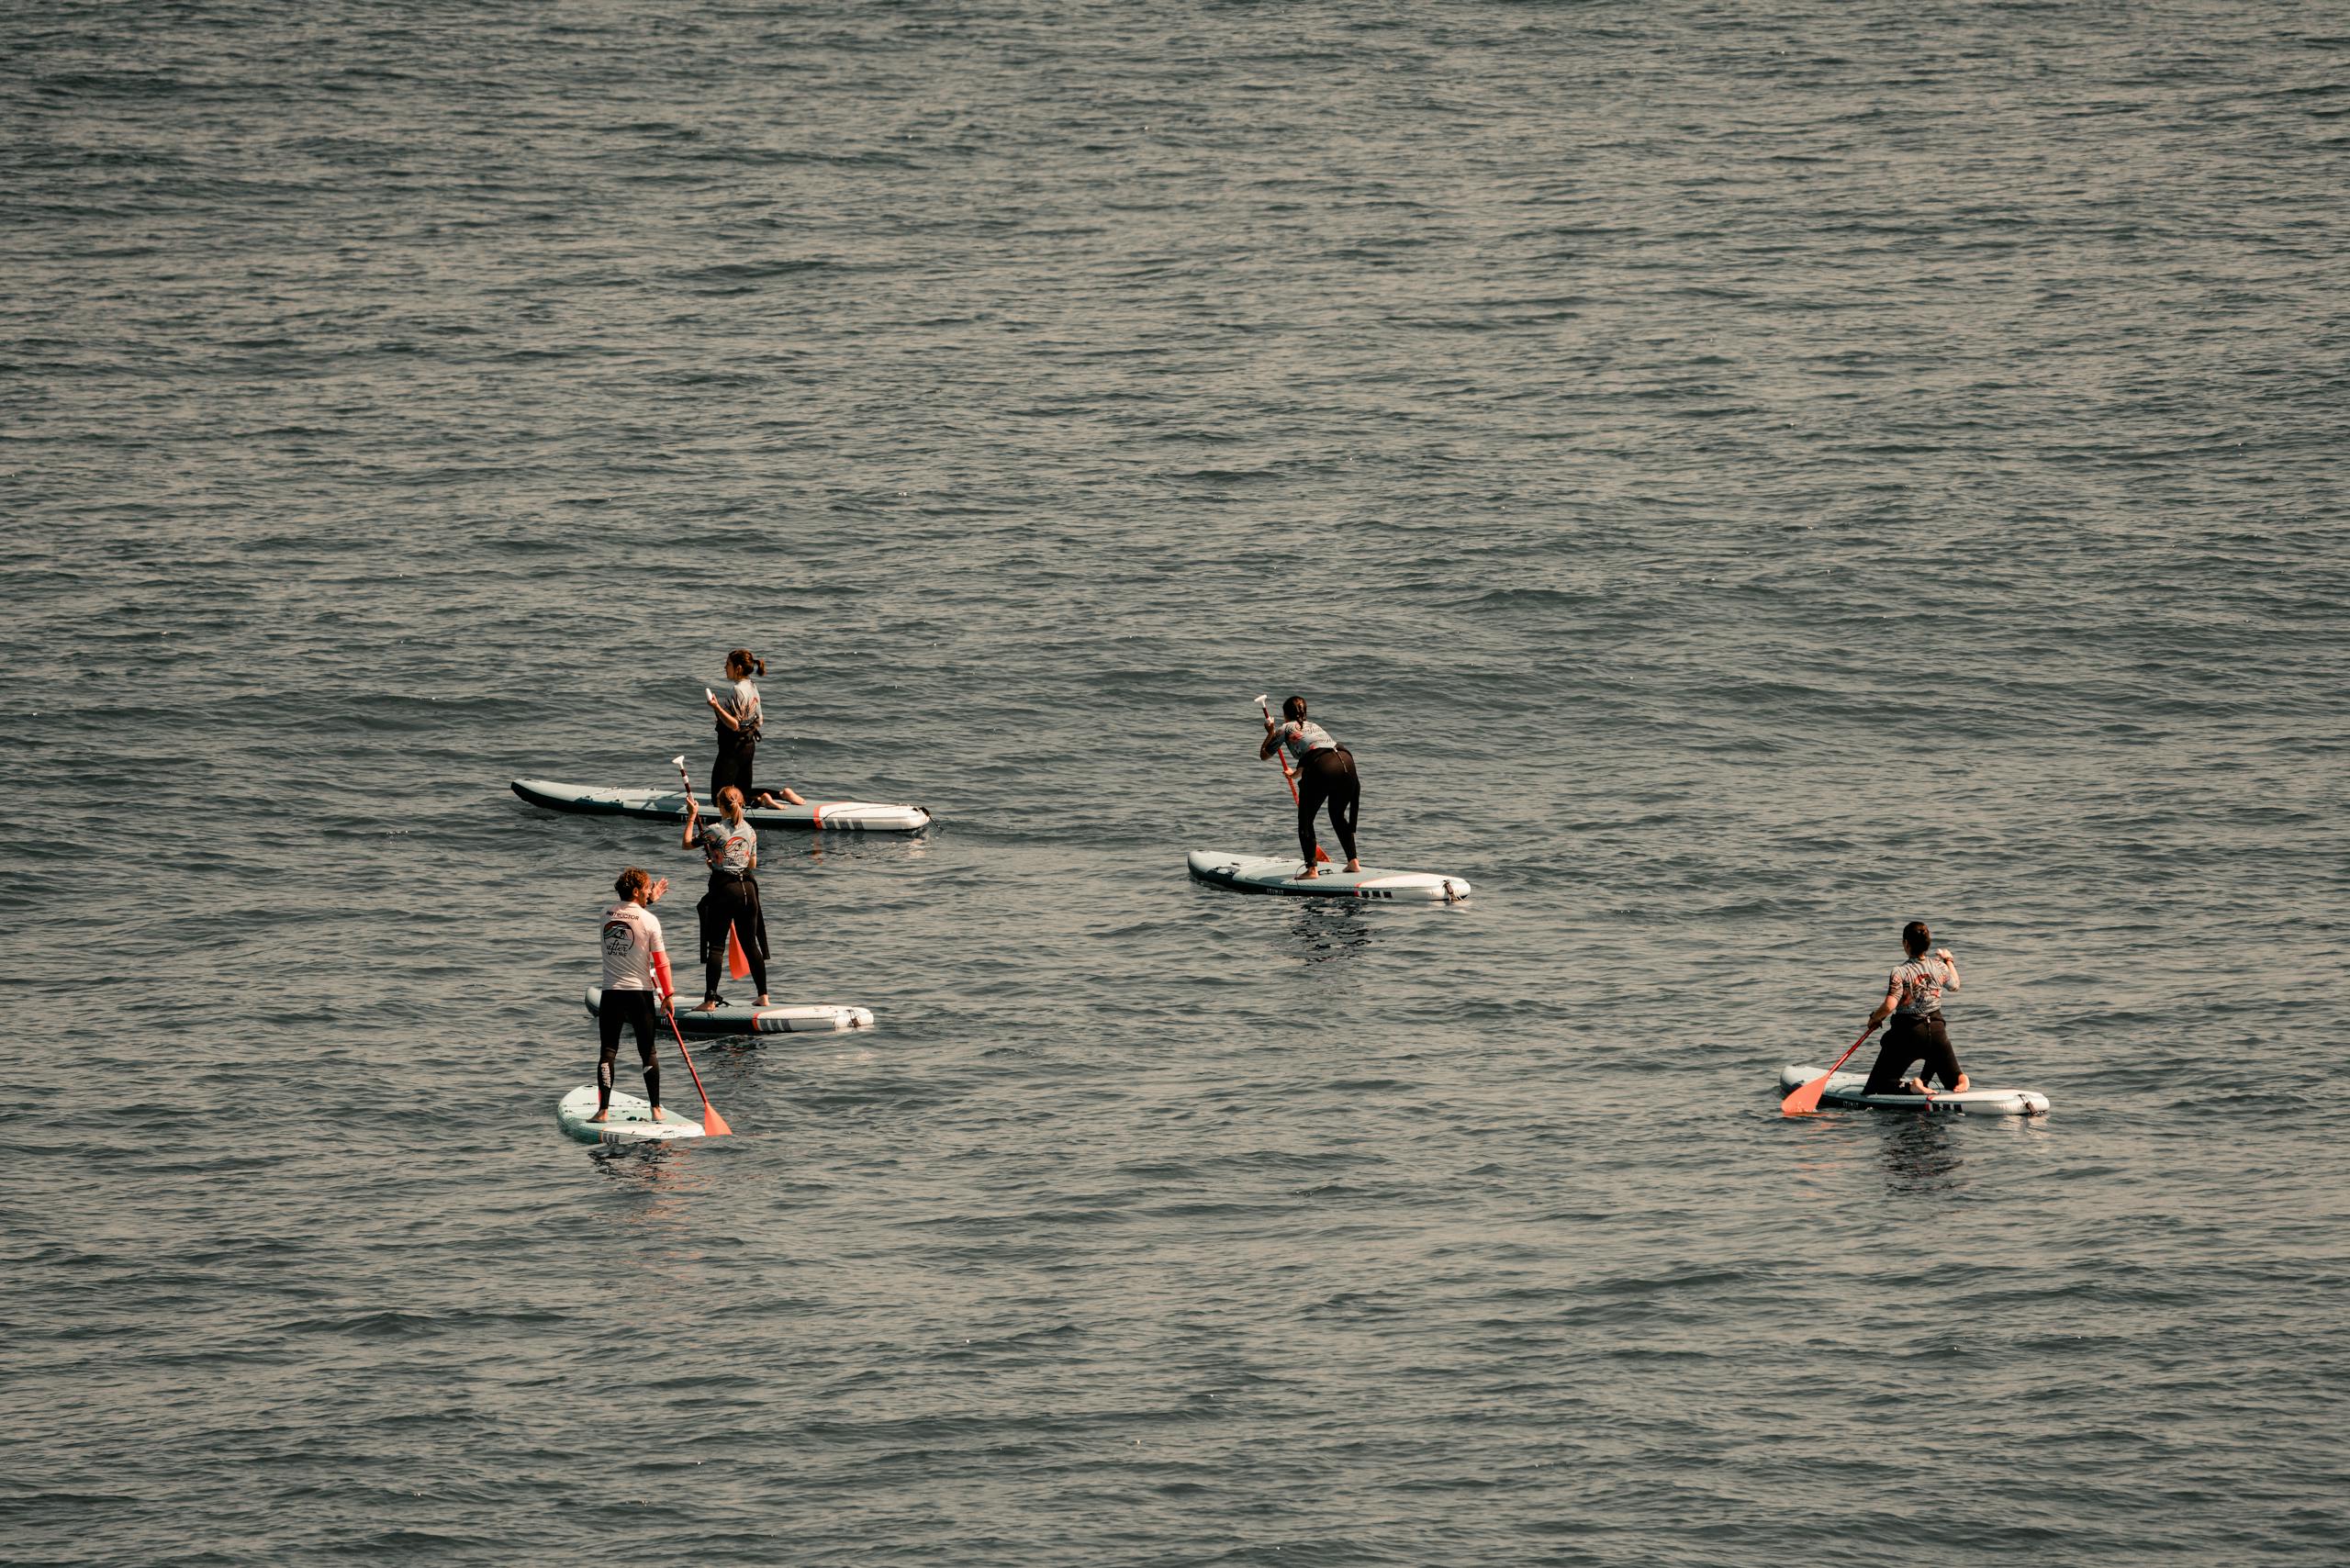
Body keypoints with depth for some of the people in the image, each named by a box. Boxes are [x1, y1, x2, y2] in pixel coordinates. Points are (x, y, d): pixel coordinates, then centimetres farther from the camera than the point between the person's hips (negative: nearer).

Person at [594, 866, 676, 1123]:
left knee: (608, 1052, 3)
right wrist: (669, 995, 0)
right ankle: (656, 1109, 8)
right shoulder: (649, 920, -9)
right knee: (648, 1052, 8)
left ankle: (603, 1109, -5)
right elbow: (661, 961, -7)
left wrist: (649, 900, 37)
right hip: (640, 993, -2)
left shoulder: (607, 915, 3)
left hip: (611, 993, 2)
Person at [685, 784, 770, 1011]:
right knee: (750, 944, 13)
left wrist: (692, 818, 11)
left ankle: (710, 999, -4)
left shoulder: (714, 830, -11)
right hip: (747, 888, 5)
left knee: (716, 946, -2)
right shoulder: (750, 831, 5)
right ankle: (763, 995, 14)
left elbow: (687, 844, 1)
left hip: (723, 889, -5)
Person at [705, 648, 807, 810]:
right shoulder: (752, 688, 9)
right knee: (744, 791, 19)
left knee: (719, 797, -7)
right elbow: (758, 720, 16)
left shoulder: (737, 690, -19)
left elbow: (734, 725, -23)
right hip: (749, 746, 9)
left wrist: (717, 708, -32)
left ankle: (759, 799, -20)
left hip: (733, 748, -9)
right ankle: (782, 793, 5)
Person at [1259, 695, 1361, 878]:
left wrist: (1270, 732, 48)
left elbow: (1264, 754, 31)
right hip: (1347, 761, 5)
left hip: (1323, 768, -5)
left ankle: (1311, 868, -1)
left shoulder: (1286, 728, 20)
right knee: (1338, 816, 25)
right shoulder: (1315, 726, 37)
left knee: (1305, 819, 8)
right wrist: (1296, 774, 71)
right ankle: (1353, 861, 18)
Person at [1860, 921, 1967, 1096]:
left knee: (1881, 1084, 4)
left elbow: (1889, 1006, -24)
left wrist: (1874, 1019, -4)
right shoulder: (1939, 967, -1)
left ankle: (1911, 1087, -25)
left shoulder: (1900, 972, -16)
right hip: (1936, 1030, 4)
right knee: (1954, 1080, 23)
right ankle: (1959, 1080, -13)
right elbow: (1954, 985, 21)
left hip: (1908, 1033, -4)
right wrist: (1949, 960, 37)